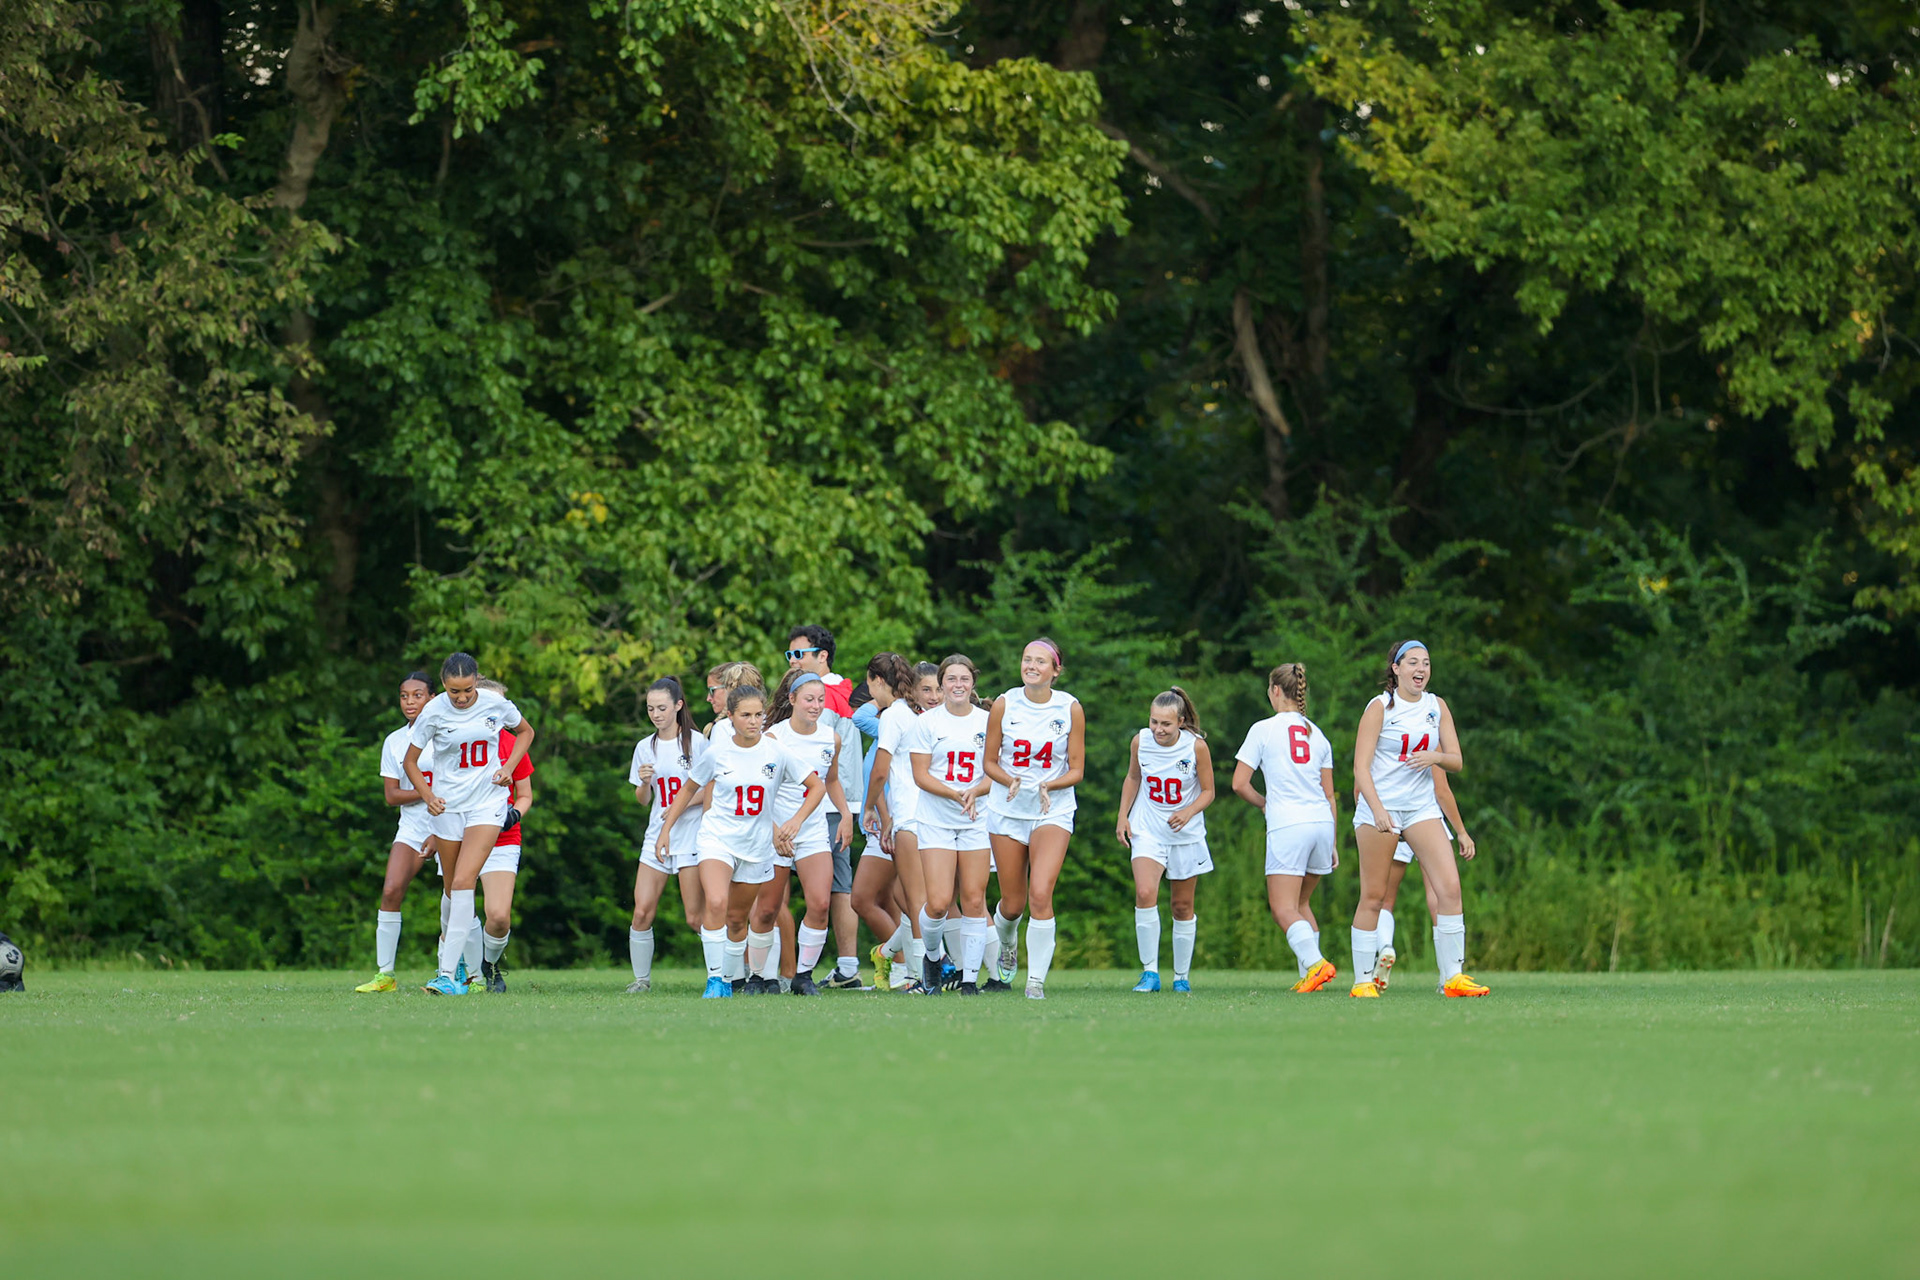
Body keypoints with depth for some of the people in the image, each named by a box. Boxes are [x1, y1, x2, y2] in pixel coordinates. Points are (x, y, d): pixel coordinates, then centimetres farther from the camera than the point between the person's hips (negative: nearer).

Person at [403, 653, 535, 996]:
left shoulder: (496, 704, -7)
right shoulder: (434, 712, -9)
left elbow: (526, 731, 14)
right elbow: (410, 761, 2)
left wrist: (508, 767, -1)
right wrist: (427, 795, -13)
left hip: (487, 803, -1)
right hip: (447, 805, 1)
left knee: (463, 882, -16)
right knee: (453, 888, 8)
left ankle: (448, 972, -21)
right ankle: (450, 940, 38)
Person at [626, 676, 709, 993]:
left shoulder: (698, 742, -4)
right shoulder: (645, 748, 9)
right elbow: (642, 800, 14)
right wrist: (644, 783, -8)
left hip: (691, 834, -4)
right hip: (657, 836, 4)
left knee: (696, 917, -9)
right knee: (642, 912, -6)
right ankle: (641, 978, 7)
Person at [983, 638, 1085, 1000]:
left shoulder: (1070, 708, -5)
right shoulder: (1004, 704, -3)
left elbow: (1076, 770, -1)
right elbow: (990, 762, 4)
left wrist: (1049, 785, -20)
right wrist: (1011, 781, -17)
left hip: (1053, 811, -1)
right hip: (1007, 810, 1)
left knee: (1040, 895, -19)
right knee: (1013, 903, 7)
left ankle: (1037, 979, -11)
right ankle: (1007, 947, 42)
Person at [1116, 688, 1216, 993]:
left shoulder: (1196, 746, -14)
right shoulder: (1141, 742, -8)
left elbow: (1208, 791, -5)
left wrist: (1188, 812, -23)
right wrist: (1123, 816, 4)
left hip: (1186, 834, 0)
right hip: (1147, 829, 0)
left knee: (1182, 907, 8)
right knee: (1144, 894, -22)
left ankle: (1181, 976, 24)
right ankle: (1150, 973, -17)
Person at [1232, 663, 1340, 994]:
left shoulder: (1263, 730, 1)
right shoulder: (1317, 734, 15)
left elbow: (1239, 784, -2)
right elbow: (1330, 796, 16)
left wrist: (1263, 803, 17)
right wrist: (1332, 843, 21)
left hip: (1287, 827, -6)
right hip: (1321, 822, 6)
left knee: (1284, 909, -8)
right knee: (1300, 902, 19)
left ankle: (1315, 963, -30)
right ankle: (1308, 975, 13)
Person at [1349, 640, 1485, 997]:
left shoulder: (1437, 706, 9)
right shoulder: (1380, 707, -5)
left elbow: (1456, 761, 10)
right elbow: (1361, 766, -10)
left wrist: (1435, 757, -13)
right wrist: (1377, 810, -23)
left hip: (1421, 807, 4)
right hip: (1378, 807, -4)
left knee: (1449, 887, -9)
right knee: (1373, 895, -3)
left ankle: (1453, 977, -6)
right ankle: (1362, 979, 6)